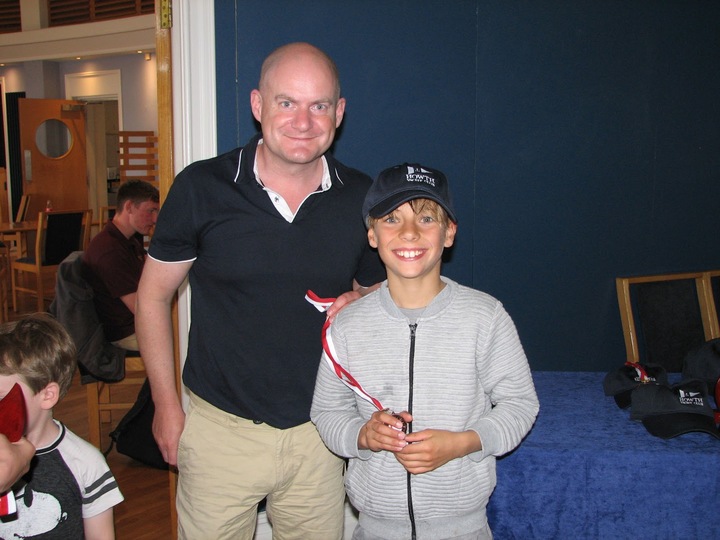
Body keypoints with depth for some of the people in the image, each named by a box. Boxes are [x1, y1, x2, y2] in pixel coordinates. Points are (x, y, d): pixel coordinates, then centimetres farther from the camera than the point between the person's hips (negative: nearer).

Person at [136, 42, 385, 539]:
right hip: (221, 427, -2)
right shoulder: (202, 188, -9)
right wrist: (166, 404, 1)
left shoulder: (362, 198, -1)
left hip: (319, 432, 2)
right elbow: (153, 296, 1)